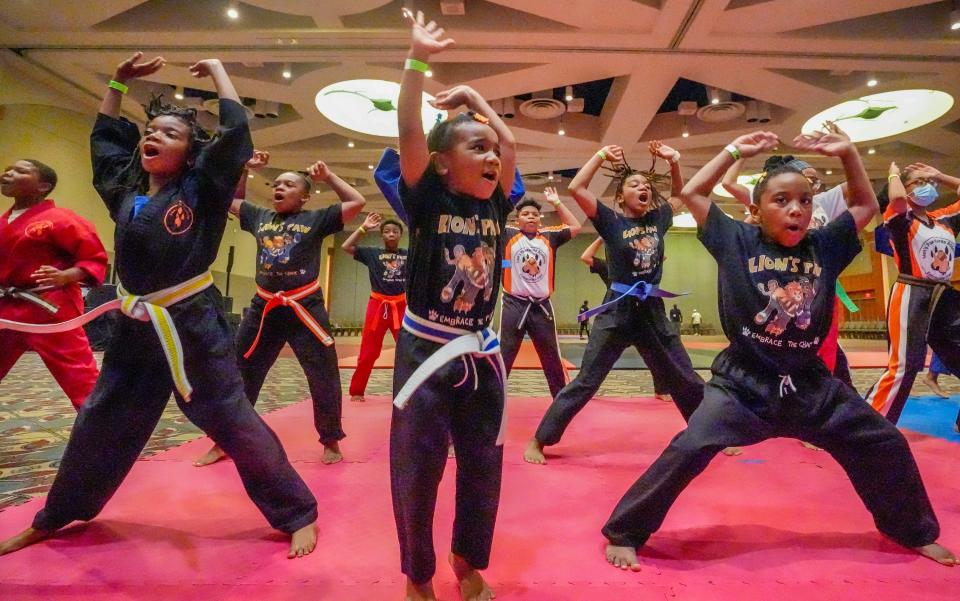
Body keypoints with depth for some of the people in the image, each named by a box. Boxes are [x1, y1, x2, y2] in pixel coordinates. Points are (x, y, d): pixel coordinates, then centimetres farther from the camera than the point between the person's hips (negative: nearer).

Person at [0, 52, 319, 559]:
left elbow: (236, 132, -13)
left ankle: (299, 515, 6)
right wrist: (120, 80, 25)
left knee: (232, 421, -5)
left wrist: (216, 70, 1)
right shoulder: (124, 189, 10)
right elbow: (103, 137, 27)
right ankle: (53, 519, 44)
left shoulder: (201, 189, -5)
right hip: (136, 328, 6)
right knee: (99, 422, 20)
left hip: (194, 325, -6)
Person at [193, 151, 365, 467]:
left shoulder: (316, 219, 0)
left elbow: (357, 202, -4)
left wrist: (328, 176, 2)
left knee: (324, 377, 2)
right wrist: (244, 167, 17)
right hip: (263, 307, 4)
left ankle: (331, 440, 20)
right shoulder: (259, 216, 12)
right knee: (240, 375, 10)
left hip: (305, 307, -4)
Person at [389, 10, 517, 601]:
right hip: (425, 352, -4)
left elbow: (512, 141, 7)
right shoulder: (428, 201, -6)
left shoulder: (495, 206, 5)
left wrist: (473, 97, 13)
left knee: (484, 467, 13)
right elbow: (409, 132, -15)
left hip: (480, 354, 4)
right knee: (415, 472, 6)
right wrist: (417, 60, -16)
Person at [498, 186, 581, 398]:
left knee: (553, 360, 15)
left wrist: (557, 203, 11)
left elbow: (575, 227, 10)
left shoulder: (549, 236, 8)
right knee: (502, 359, 1)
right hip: (513, 306, -2)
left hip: (542, 307, 3)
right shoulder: (508, 234, 2)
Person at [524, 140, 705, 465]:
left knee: (687, 381, 16)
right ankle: (537, 441, 5)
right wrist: (601, 155, -6)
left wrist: (673, 160, 14)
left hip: (653, 311, 5)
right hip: (617, 311, -5)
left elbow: (679, 194, 28)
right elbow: (576, 188, -14)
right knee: (585, 382, -4)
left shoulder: (658, 219, 10)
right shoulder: (612, 222, -4)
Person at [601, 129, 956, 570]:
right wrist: (736, 151, 1)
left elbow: (867, 206, 19)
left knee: (886, 445, 13)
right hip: (743, 382, -5)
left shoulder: (823, 247, 4)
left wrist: (847, 152, 9)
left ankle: (915, 532, 44)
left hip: (810, 383, 5)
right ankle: (624, 534, -4)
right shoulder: (738, 241, -5)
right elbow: (691, 193, -2)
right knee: (688, 451, -20)